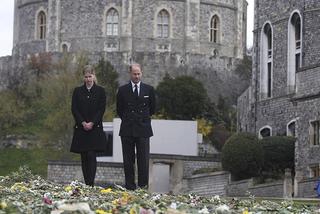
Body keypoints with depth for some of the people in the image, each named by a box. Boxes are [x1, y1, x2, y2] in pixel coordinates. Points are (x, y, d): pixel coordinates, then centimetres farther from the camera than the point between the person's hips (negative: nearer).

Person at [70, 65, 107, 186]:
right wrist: (83, 123, -10)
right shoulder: (78, 91, 8)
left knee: (91, 155, -13)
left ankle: (91, 183, -17)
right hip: (81, 128, 2)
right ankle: (86, 184, 10)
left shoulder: (100, 91, 3)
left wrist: (92, 123, -12)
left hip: (95, 128, -2)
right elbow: (74, 109, 2)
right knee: (84, 157, 4)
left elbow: (102, 109, -2)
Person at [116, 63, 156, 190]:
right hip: (127, 129, 0)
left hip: (143, 129, 0)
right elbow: (119, 109, 14)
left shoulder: (149, 90, 7)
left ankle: (143, 185, 3)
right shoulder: (122, 90, 5)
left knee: (143, 159, -2)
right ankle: (130, 186, 7)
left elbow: (152, 108, 16)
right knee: (128, 160, 3)